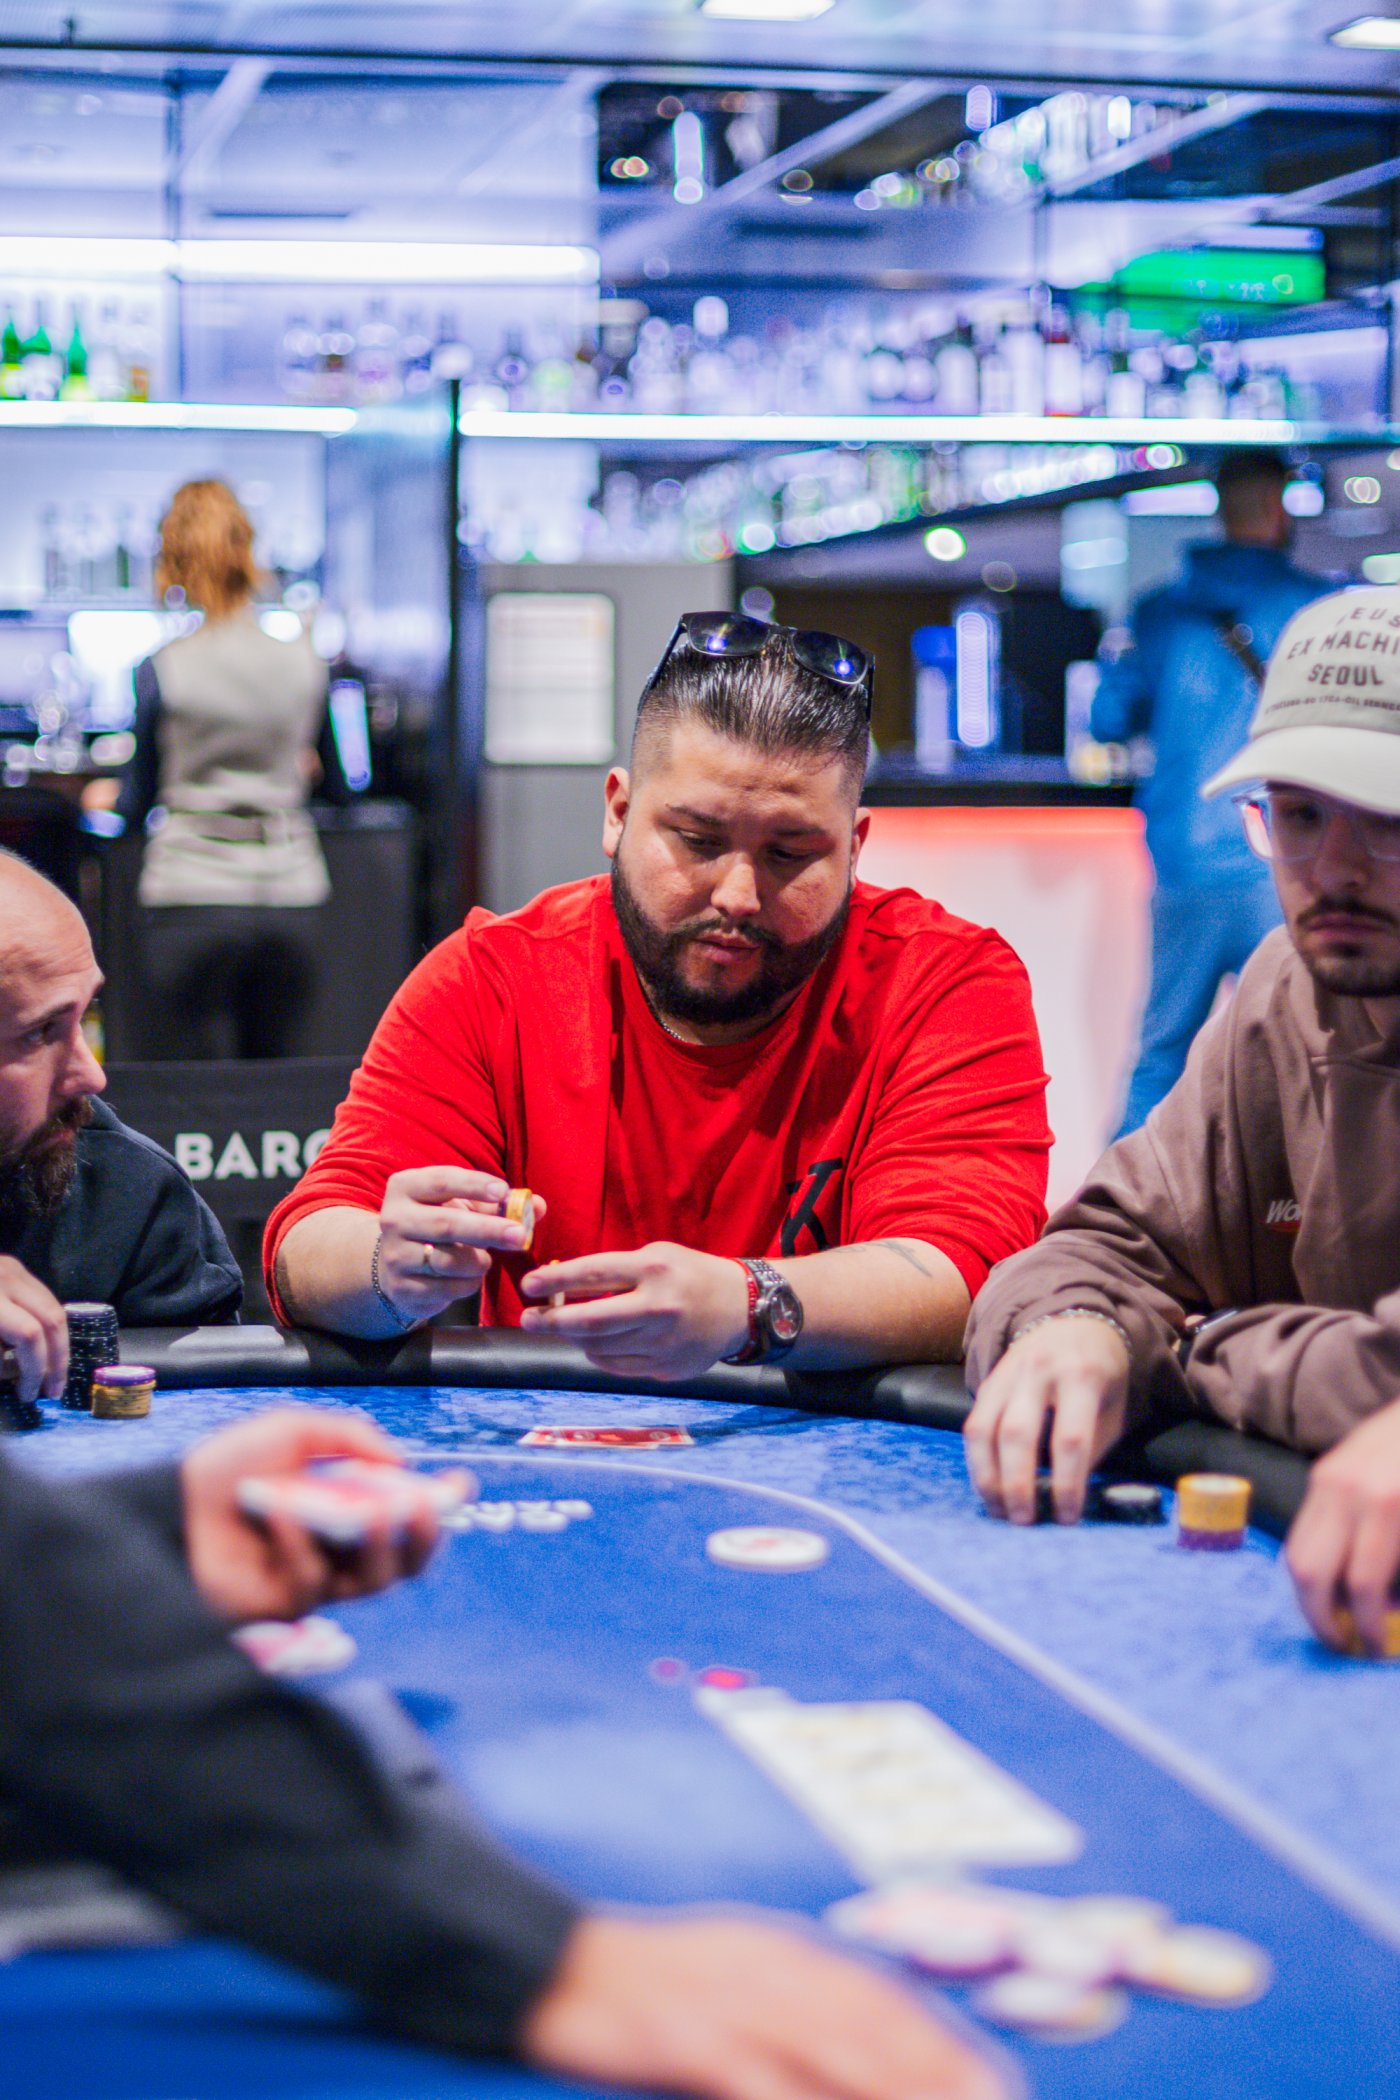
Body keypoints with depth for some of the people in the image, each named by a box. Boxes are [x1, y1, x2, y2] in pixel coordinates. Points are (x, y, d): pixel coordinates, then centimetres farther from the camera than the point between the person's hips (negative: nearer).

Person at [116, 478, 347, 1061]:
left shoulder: (163, 670, -6)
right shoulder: (305, 662, 2)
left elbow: (136, 807, 3)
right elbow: (338, 784, 15)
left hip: (190, 904, -3)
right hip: (290, 899, 3)